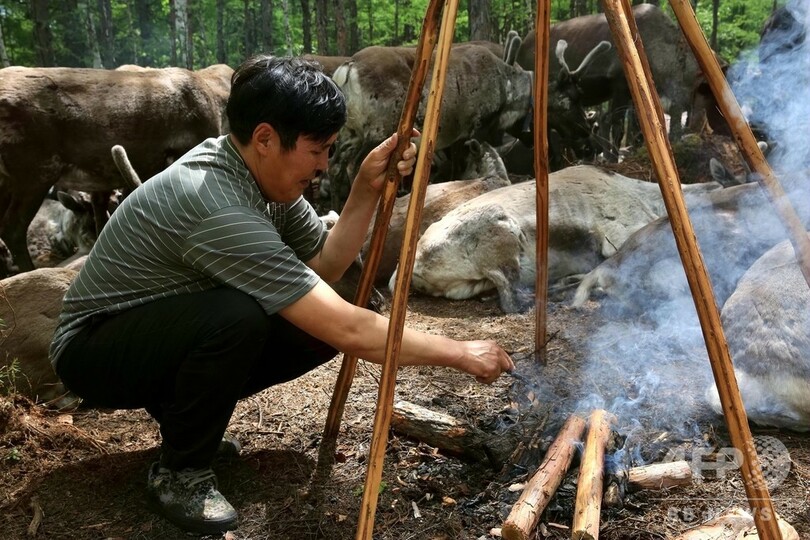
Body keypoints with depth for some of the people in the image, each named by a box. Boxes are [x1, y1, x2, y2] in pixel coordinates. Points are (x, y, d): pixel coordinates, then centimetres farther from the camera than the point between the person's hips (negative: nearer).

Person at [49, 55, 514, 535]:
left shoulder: (265, 174, -8)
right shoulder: (218, 207, -35)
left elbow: (325, 266, 0)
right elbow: (351, 333, -36)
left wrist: (368, 190, -14)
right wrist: (461, 354, -25)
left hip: (176, 329, 8)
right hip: (94, 351, -8)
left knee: (319, 324, -8)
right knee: (237, 317, -36)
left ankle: (185, 411, 11)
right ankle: (180, 472, -10)